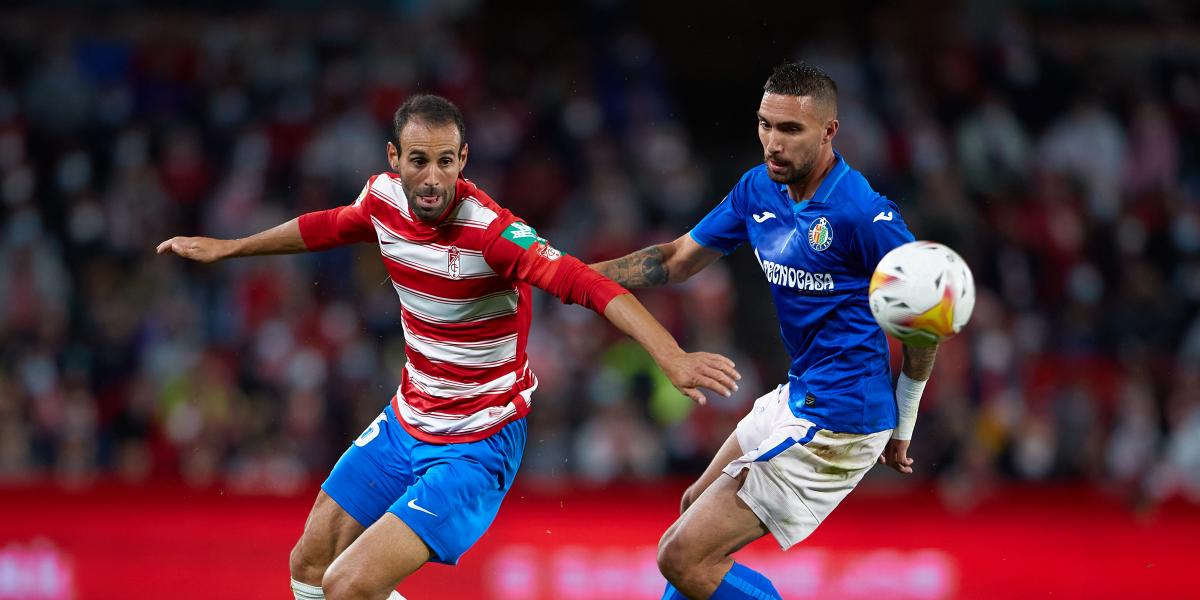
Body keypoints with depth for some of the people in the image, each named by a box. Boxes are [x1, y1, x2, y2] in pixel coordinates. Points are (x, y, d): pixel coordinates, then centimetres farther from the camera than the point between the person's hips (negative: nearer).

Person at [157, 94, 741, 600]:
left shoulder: (491, 231, -27)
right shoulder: (383, 198, -6)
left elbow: (587, 285, -39)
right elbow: (327, 227, 18)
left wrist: (672, 357, -53)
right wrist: (226, 247, 30)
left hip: (475, 447, -7)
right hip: (405, 421, 7)